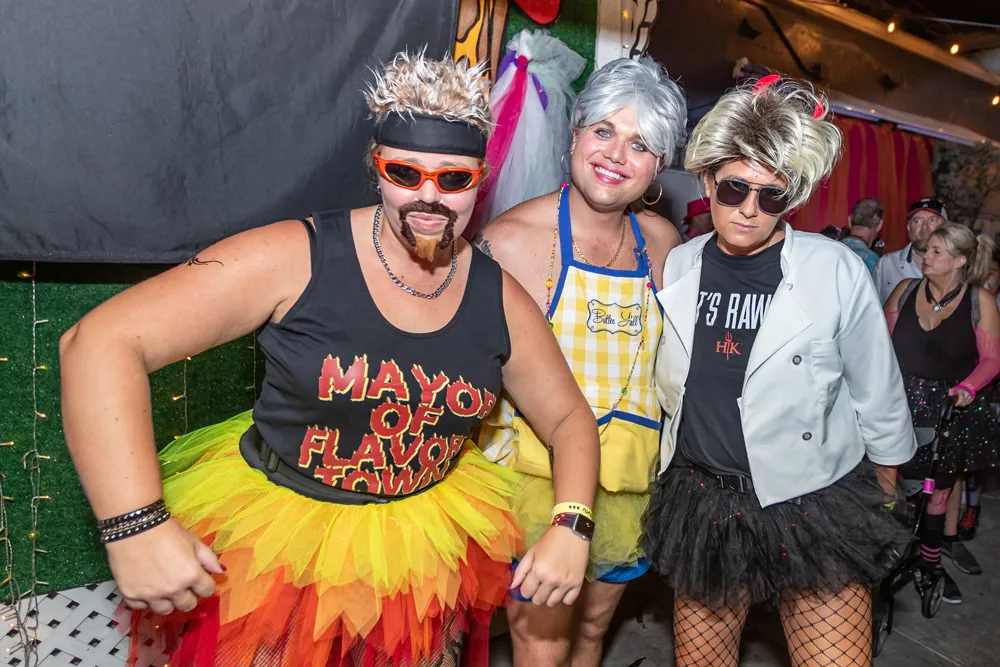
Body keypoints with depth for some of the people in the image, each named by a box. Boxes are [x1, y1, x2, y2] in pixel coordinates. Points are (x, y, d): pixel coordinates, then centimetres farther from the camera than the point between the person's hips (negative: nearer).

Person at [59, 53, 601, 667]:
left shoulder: (501, 300, -7)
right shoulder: (296, 258, -19)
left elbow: (569, 417, 5)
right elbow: (102, 343, -22)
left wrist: (571, 527, -12)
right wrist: (138, 527, -28)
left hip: (426, 552, 4)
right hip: (275, 540, -3)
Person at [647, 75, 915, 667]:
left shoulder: (837, 271, -11)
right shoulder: (676, 268, -2)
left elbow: (877, 391, 1)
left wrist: (885, 477, 12)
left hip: (816, 506, -2)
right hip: (701, 504, 3)